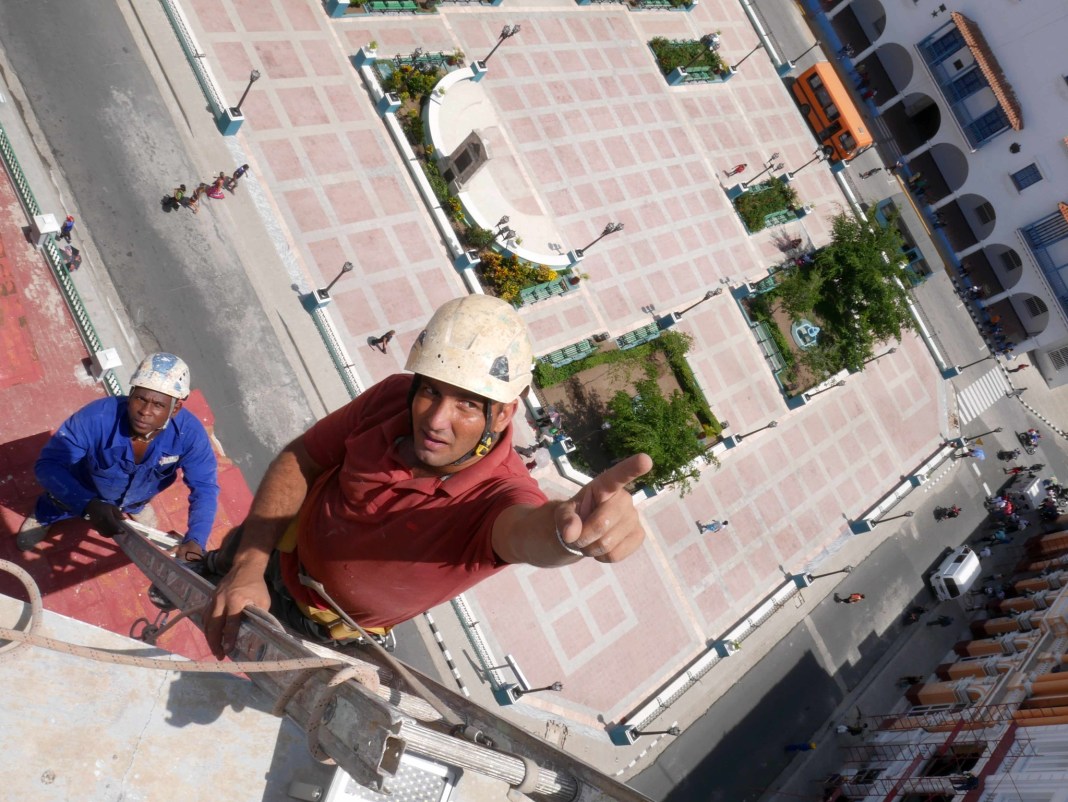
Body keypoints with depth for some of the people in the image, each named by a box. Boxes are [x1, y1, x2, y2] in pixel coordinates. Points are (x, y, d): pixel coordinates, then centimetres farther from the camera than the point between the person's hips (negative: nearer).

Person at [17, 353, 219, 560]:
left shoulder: (189, 432, -35)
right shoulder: (95, 417, -39)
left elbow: (204, 486, -29)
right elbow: (47, 465, -36)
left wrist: (195, 541, -45)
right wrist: (90, 505, -53)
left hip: (135, 498, 1)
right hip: (86, 496, -1)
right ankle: (45, 515, 20)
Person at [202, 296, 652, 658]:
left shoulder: (499, 493, -40)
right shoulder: (396, 397, -27)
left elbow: (526, 531, -64)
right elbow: (299, 460, -16)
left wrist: (568, 530, -89)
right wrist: (247, 566, -28)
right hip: (277, 550, 3)